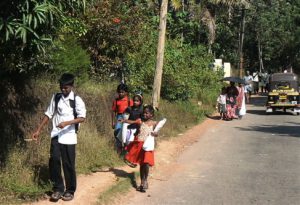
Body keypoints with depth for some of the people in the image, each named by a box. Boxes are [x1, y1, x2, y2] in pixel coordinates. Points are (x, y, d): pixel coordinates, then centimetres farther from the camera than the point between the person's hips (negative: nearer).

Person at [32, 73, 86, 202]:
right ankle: (58, 188, 9)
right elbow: (48, 114, 12)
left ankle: (70, 191, 17)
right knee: (54, 161, -7)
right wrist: (38, 130, 7)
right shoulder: (55, 98, 7)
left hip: (69, 137, -3)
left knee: (68, 164, 2)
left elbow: (82, 118, -11)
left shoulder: (77, 100, -4)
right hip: (56, 135, 3)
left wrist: (67, 123, -25)